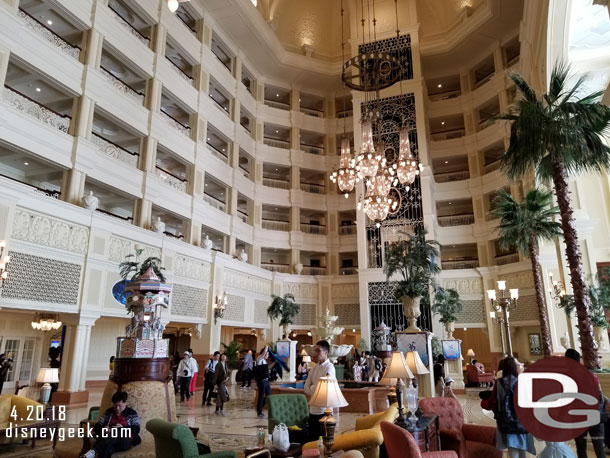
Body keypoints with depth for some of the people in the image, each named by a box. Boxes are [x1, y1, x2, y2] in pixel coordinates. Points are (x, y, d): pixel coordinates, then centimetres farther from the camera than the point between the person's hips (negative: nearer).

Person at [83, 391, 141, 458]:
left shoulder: (132, 413, 16)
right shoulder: (109, 412, 25)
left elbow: (136, 429, 5)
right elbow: (97, 426, 17)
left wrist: (123, 428, -12)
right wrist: (103, 429, -7)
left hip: (125, 441, -2)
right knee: (107, 448, -39)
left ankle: (94, 451, -54)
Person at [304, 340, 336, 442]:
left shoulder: (329, 367, -13)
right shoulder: (315, 367, 10)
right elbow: (306, 388, 7)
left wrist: (311, 388, -4)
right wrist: (315, 390, -11)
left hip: (323, 411, -7)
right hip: (313, 409, 7)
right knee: (312, 439, 14)